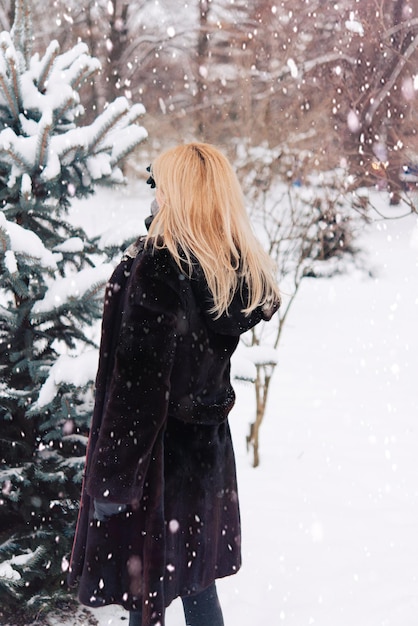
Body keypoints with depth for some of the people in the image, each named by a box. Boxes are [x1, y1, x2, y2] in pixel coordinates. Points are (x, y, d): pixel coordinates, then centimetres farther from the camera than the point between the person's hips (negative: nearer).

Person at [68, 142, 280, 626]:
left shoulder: (156, 266, -22)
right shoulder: (243, 271, -1)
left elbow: (137, 384, -22)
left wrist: (110, 476, -17)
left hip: (155, 452, -7)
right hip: (208, 445, 8)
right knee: (198, 584, 21)